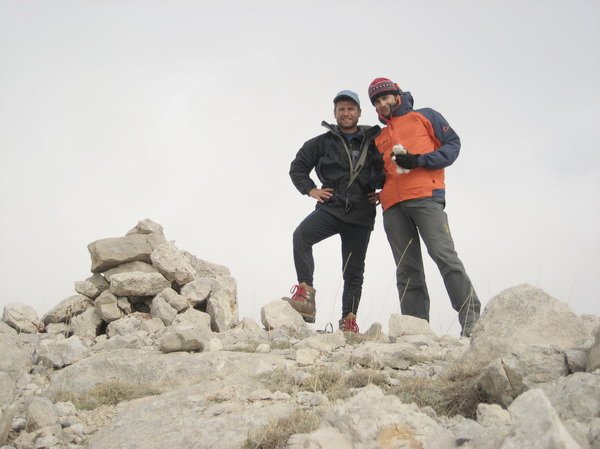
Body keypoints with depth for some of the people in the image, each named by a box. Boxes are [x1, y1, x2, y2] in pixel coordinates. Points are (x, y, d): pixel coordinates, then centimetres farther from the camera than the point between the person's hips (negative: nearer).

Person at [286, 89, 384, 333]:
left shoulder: (374, 142, 9)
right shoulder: (323, 143, 9)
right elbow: (297, 167, 16)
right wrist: (310, 189, 4)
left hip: (361, 215, 1)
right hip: (330, 208, -1)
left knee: (354, 270, 4)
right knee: (301, 236, -30)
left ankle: (349, 319, 14)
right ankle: (306, 294, -31)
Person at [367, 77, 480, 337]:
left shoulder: (424, 116, 16)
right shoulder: (379, 137, 29)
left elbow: (452, 144, 5)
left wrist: (418, 160, -9)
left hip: (425, 196, -5)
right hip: (393, 207, 5)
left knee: (443, 254, -19)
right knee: (407, 271, -1)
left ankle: (471, 319, -19)